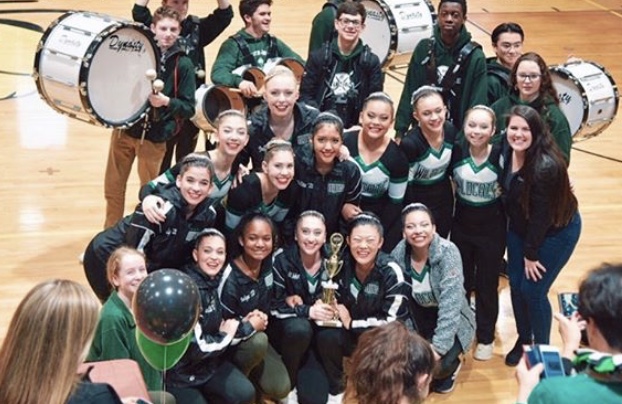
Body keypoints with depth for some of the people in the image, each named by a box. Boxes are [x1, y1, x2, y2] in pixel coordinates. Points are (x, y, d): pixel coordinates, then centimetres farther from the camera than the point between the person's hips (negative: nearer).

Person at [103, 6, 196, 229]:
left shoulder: (183, 64, -7)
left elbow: (189, 108, -6)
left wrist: (166, 101, -24)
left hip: (154, 136, -3)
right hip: (123, 128, 3)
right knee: (113, 188, 11)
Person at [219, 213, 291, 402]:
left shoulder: (269, 264, -10)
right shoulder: (231, 278, -29)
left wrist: (261, 318, -12)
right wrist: (250, 326, -19)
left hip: (256, 335, 5)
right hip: (231, 345, -5)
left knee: (280, 389, -12)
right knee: (258, 341, -36)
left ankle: (250, 374, 17)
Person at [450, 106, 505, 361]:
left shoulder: (501, 156, -19)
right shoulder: (457, 152, -13)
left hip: (492, 231, -2)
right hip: (461, 227, 2)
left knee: (487, 285, 11)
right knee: (459, 282, 17)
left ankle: (486, 337, 28)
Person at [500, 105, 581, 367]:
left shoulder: (546, 166, -32)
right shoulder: (508, 152, -13)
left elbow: (541, 214, -24)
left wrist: (531, 253, -15)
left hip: (556, 231, -6)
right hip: (520, 228, 6)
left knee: (532, 290, -3)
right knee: (516, 285, 10)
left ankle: (542, 348, 20)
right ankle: (523, 340, 33)